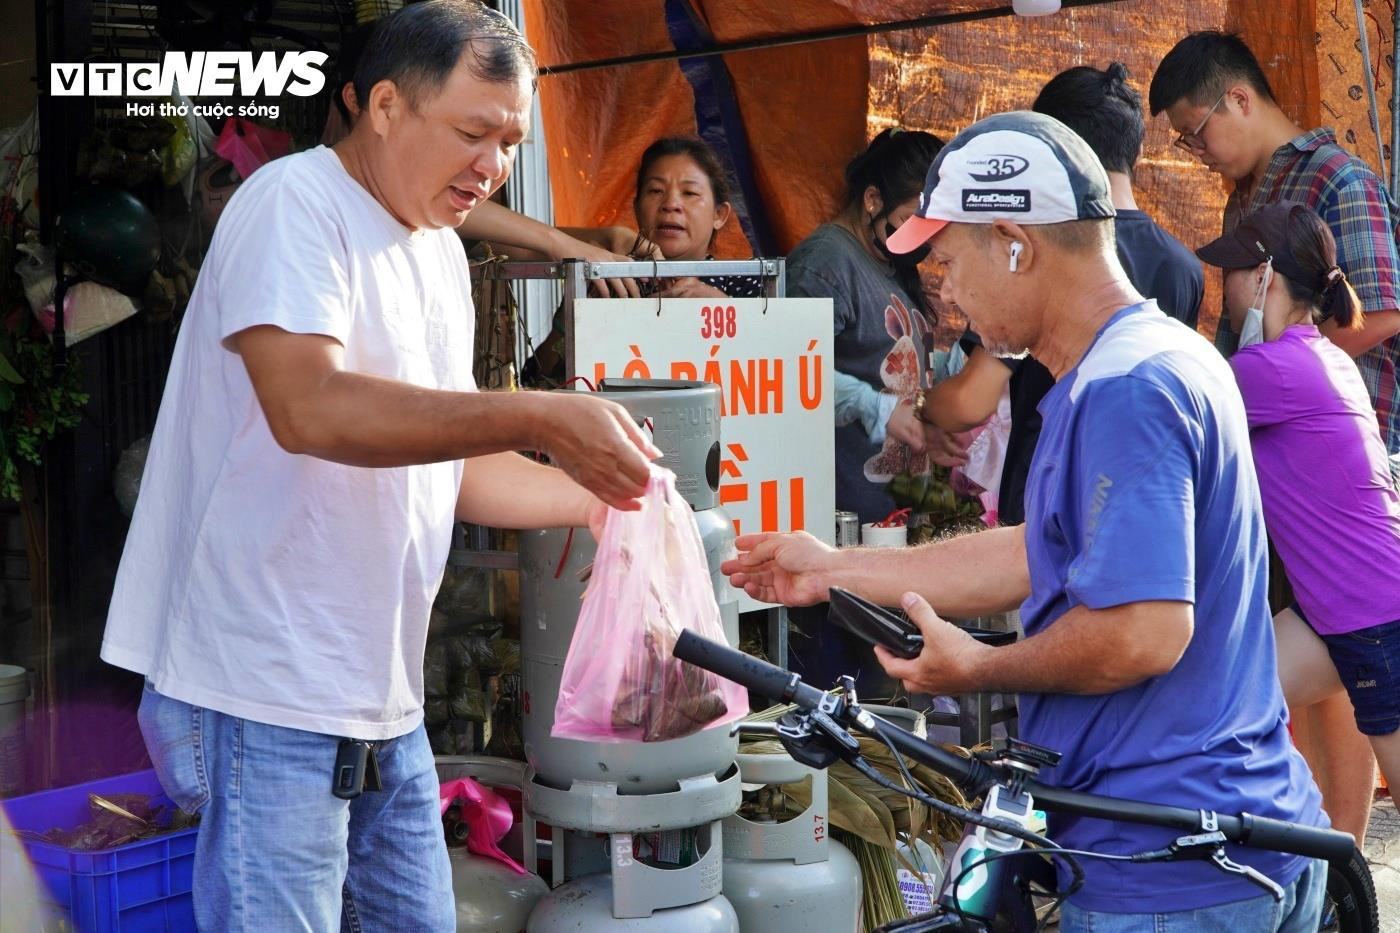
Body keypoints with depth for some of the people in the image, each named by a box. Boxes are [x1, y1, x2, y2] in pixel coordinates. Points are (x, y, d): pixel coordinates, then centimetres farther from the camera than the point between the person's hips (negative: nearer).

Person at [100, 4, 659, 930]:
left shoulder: (442, 253, 16)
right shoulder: (295, 203, -11)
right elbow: (308, 408, -28)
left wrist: (602, 498, 5)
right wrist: (537, 418, -30)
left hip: (384, 695, 9)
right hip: (272, 689, -9)